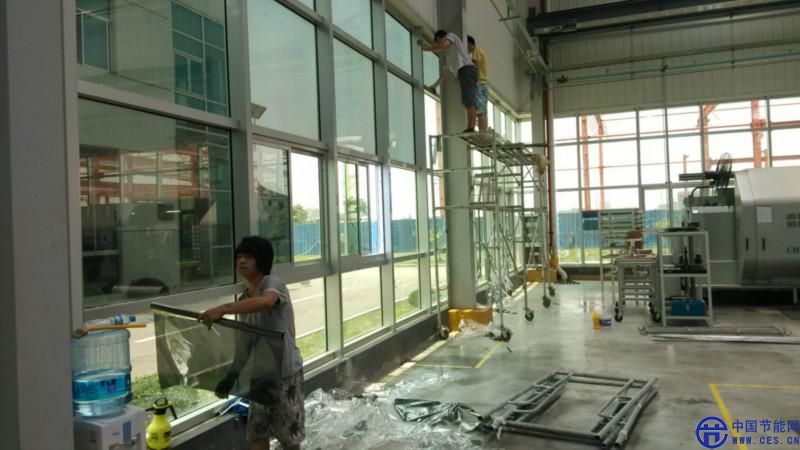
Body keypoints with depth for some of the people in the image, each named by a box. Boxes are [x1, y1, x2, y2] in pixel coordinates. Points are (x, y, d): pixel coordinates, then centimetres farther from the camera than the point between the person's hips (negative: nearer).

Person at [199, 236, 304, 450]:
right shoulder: (244, 298, 7)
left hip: (285, 373, -7)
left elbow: (265, 302, -41)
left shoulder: (273, 283, -15)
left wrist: (222, 309, -41)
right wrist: (231, 377, 8)